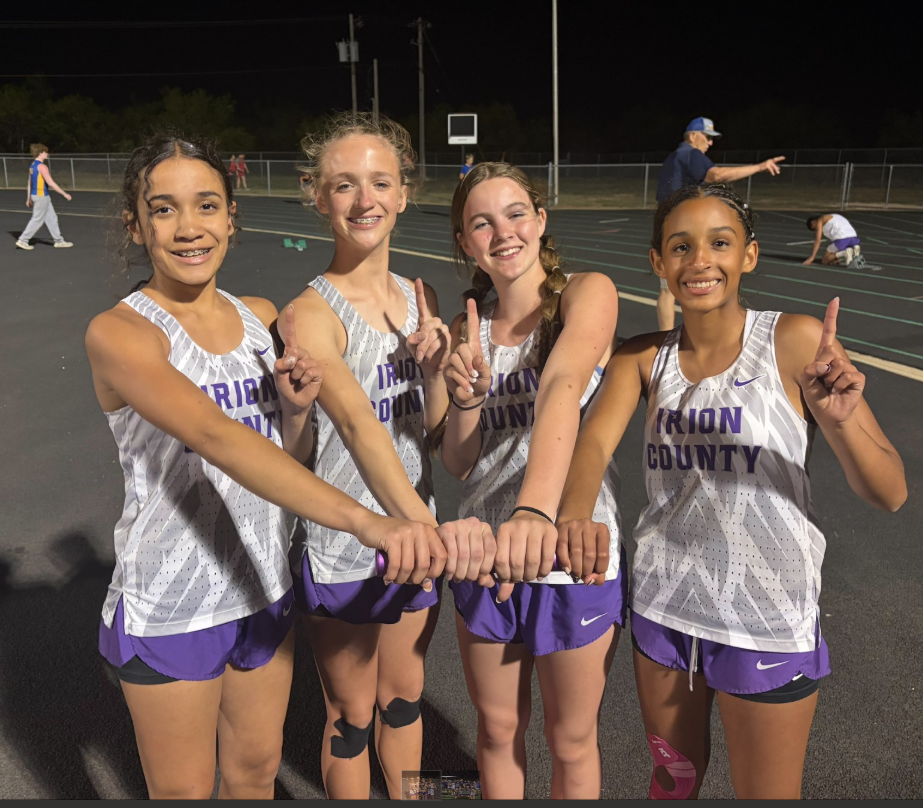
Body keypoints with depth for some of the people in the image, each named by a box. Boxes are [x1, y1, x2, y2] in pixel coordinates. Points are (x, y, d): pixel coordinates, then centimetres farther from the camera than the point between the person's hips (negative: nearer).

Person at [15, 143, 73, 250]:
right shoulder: (42, 167, -17)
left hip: (35, 195, 9)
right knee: (37, 220, -1)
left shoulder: (32, 166, 11)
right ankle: (22, 240, 2)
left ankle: (59, 241, 17)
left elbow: (29, 183, 15)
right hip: (41, 196, -9)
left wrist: (28, 198, 20)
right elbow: (51, 183, -21)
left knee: (51, 218, 13)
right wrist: (65, 194, -17)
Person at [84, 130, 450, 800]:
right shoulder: (120, 333, -18)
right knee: (185, 791, 14)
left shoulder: (262, 318, 1)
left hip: (263, 589, 5)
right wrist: (366, 521, -48)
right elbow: (216, 437, -37)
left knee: (256, 770, 22)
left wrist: (297, 409, -14)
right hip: (168, 611, -5)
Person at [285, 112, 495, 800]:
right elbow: (357, 423, -37)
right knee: (352, 717, 15)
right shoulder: (313, 314, -19)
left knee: (404, 699, 24)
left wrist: (435, 367, -16)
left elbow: (433, 427, 5)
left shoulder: (420, 299, 1)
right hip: (342, 546, -6)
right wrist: (430, 526, -52)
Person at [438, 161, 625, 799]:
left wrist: (536, 509, -48)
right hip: (485, 554, 4)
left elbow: (562, 388, -32)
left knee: (572, 744, 15)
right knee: (498, 730, 20)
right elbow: (459, 465, 4)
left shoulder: (587, 293, -10)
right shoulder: (468, 329, 3)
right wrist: (467, 398, -16)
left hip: (573, 554, -3)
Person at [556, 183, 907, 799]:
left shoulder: (795, 342, -12)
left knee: (766, 792, 14)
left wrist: (840, 420, -33)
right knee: (674, 775, 22)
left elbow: (890, 494, -12)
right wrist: (574, 517, -38)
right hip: (663, 604, 3)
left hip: (768, 619, -3)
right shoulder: (643, 356, 0)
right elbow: (595, 441, -17)